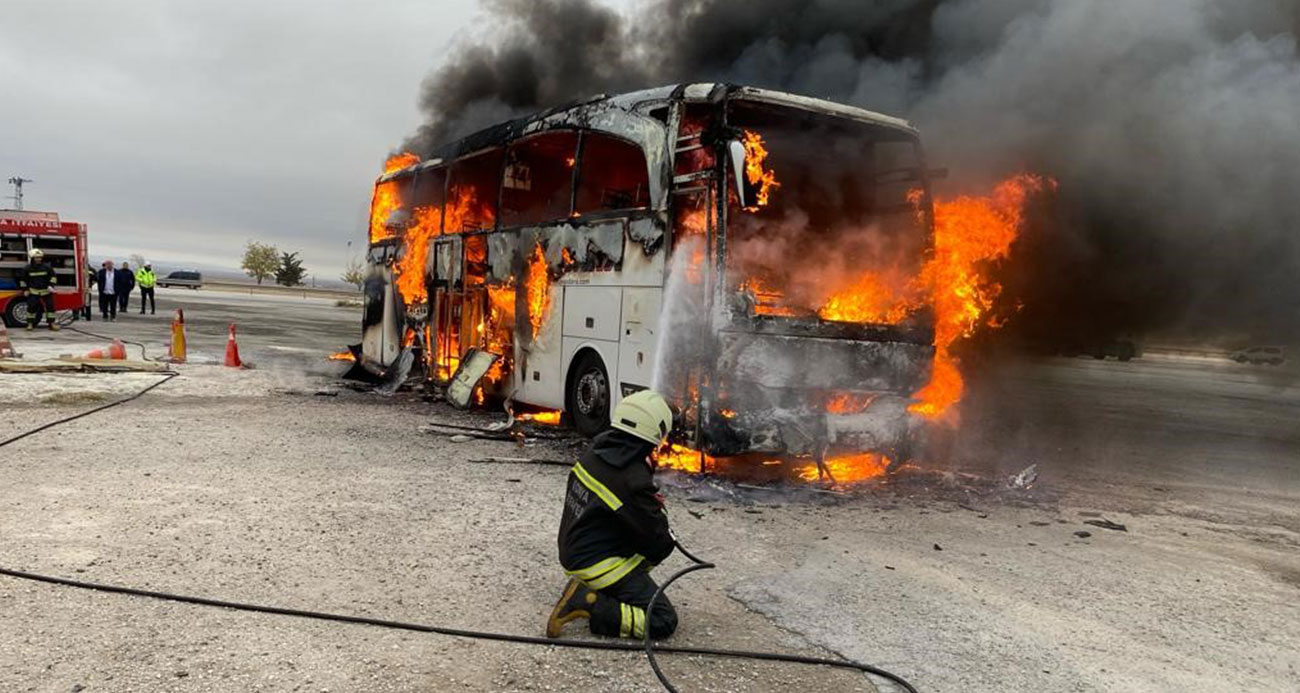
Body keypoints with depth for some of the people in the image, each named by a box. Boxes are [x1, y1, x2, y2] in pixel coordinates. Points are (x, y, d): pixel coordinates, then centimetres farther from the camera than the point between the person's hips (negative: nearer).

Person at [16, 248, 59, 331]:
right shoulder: (27, 269, -2)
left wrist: (51, 285, -6)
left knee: (50, 306, 0)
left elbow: (53, 277, 7)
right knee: (31, 307, -5)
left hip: (46, 291, 1)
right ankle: (30, 324, 3)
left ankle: (51, 323, 8)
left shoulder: (47, 267, -2)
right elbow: (22, 279, 9)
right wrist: (25, 290, 5)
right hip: (33, 292, -1)